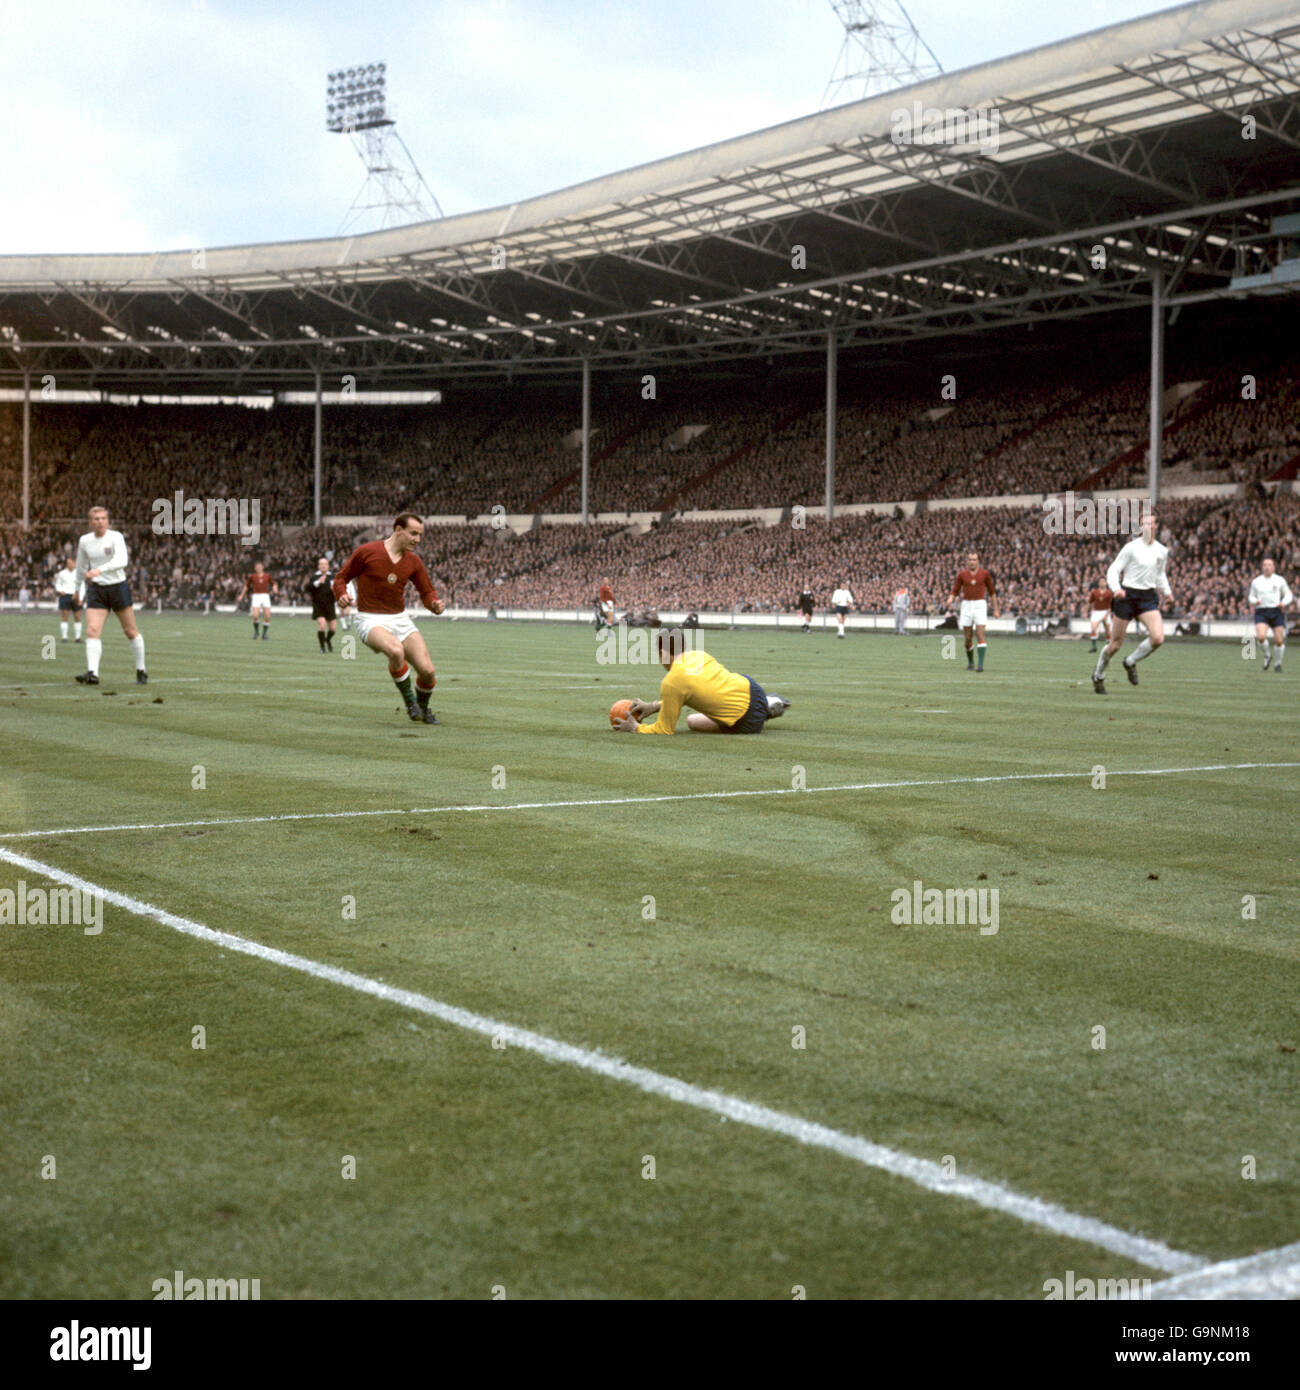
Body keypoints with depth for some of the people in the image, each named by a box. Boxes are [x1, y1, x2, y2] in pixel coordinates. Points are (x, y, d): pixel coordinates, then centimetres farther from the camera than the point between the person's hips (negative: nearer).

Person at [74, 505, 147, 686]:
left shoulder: (116, 537, -11)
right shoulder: (84, 541, 4)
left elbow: (121, 561, -29)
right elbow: (81, 567, 20)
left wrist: (99, 570, -41)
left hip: (118, 587, -3)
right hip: (96, 589, 3)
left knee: (130, 632, 6)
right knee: (92, 631, -14)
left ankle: (141, 672, 20)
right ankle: (92, 673, -23)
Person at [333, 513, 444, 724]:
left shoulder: (412, 561, 6)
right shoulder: (366, 552, -7)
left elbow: (427, 591, 14)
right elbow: (341, 577, 2)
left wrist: (435, 604, -9)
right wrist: (342, 596, -19)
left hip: (400, 619, 5)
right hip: (370, 620, -5)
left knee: (427, 671, -8)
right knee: (396, 651, -36)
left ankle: (423, 708, 24)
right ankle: (409, 701, -13)